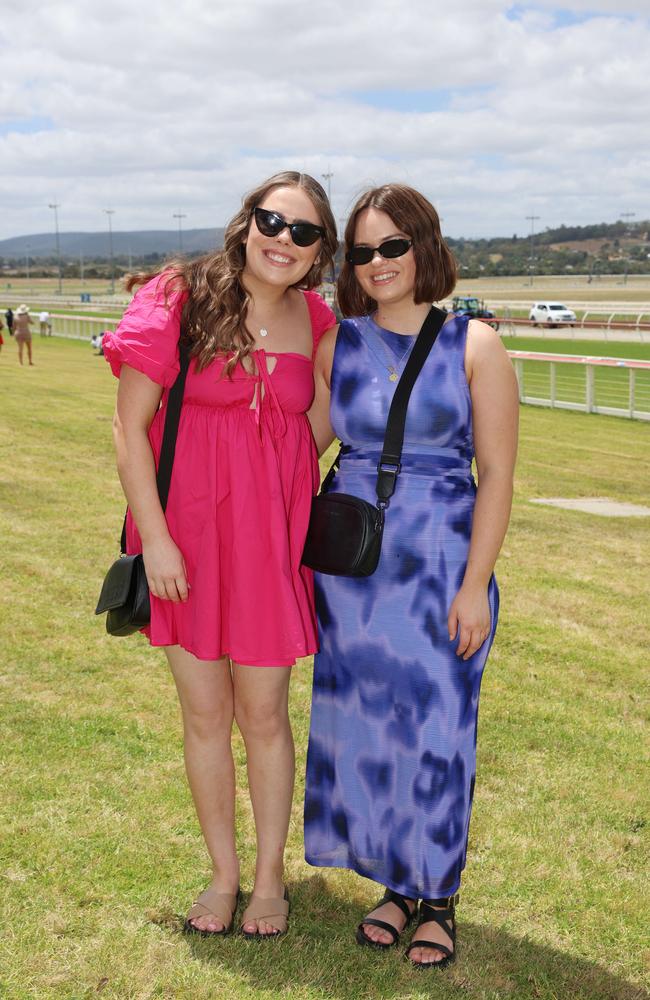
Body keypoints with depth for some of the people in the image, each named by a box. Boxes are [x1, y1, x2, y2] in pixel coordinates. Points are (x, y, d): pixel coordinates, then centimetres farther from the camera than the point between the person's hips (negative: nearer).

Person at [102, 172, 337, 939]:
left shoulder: (315, 322, 3)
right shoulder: (181, 299, -8)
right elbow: (129, 425, -9)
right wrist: (154, 537, -13)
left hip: (271, 538, 2)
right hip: (186, 535, -1)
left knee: (263, 714, 9)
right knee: (204, 713, 10)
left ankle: (270, 876, 29)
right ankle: (223, 874, 30)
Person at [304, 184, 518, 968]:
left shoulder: (474, 346, -5)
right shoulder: (337, 345, 4)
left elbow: (497, 475, -6)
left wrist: (474, 585, -11)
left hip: (440, 567, -3)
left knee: (437, 732, 4)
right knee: (362, 725, 9)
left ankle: (440, 899, 24)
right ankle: (399, 884, 30)